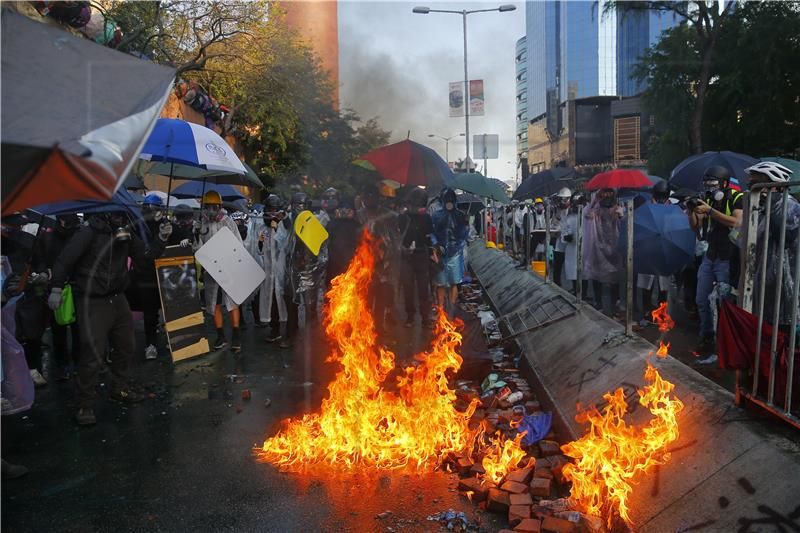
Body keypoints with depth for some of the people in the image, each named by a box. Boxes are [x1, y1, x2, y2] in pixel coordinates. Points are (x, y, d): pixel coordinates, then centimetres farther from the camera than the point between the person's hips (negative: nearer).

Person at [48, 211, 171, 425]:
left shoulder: (125, 233, 3)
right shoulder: (89, 233, -16)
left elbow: (144, 257, 5)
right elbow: (64, 260, -13)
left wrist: (161, 238, -8)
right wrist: (56, 289, -13)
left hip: (117, 299, 7)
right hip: (92, 302, -7)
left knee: (126, 346, 16)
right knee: (93, 353, -8)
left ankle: (120, 389, 36)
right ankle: (85, 405, 5)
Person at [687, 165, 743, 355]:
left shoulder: (737, 198, -9)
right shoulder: (708, 200, 7)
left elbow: (737, 222, -26)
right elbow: (696, 227, 6)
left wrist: (710, 211, -28)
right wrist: (691, 212, -12)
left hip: (727, 258, -6)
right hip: (709, 256, 6)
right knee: (701, 300, 9)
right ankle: (707, 338, 22)